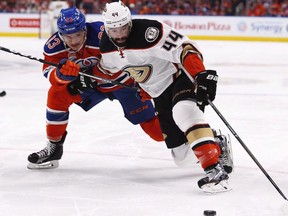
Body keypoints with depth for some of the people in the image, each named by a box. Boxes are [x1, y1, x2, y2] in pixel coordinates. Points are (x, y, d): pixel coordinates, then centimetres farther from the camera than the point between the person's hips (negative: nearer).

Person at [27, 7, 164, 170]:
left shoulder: (103, 34, -36)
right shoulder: (55, 45, -21)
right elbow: (49, 72, -22)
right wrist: (62, 74, -44)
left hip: (122, 81, -4)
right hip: (91, 83, 4)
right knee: (57, 94, -14)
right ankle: (53, 147, 1)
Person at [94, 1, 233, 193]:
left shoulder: (149, 31, -28)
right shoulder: (107, 45, -4)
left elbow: (184, 48, -34)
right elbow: (107, 67, 19)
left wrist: (202, 75, -46)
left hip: (181, 76, -7)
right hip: (160, 94, 7)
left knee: (183, 111, -41)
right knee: (183, 155, 2)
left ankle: (215, 170, -44)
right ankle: (218, 145, 31)